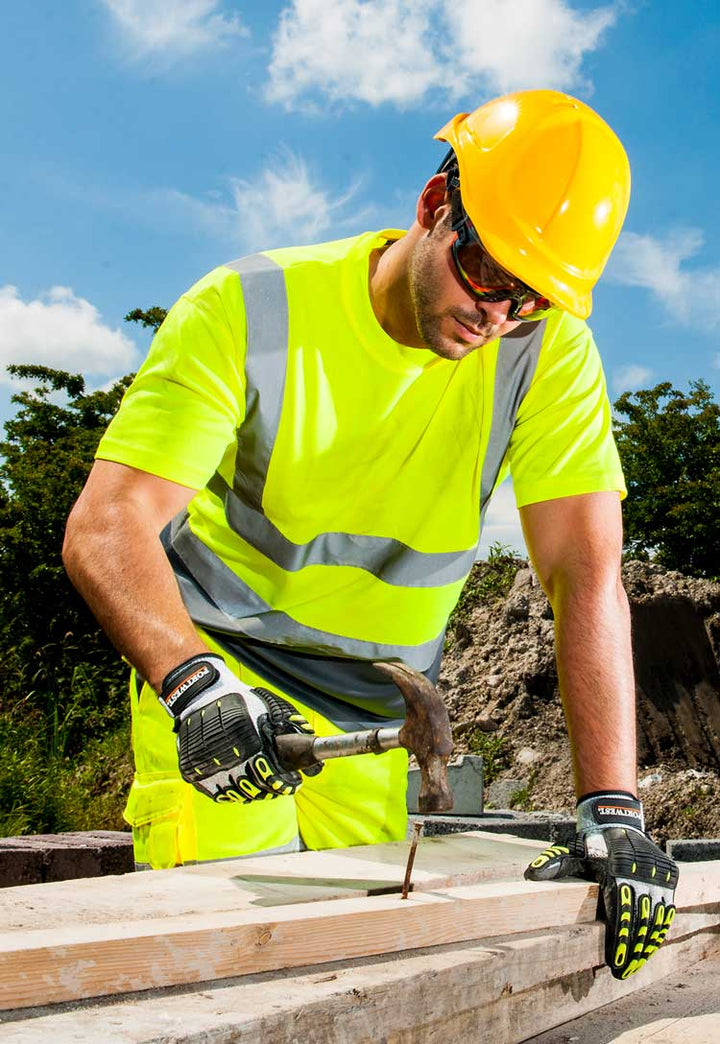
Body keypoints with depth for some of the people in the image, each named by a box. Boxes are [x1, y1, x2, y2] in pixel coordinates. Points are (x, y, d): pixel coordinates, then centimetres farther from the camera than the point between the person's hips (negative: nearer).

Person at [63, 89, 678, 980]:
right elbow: (103, 532, -24)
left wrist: (610, 809, -26)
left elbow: (586, 573, -17)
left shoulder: (549, 348, -12)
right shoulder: (247, 312, -18)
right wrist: (196, 681, -43)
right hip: (219, 670, -2)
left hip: (374, 715, 3)